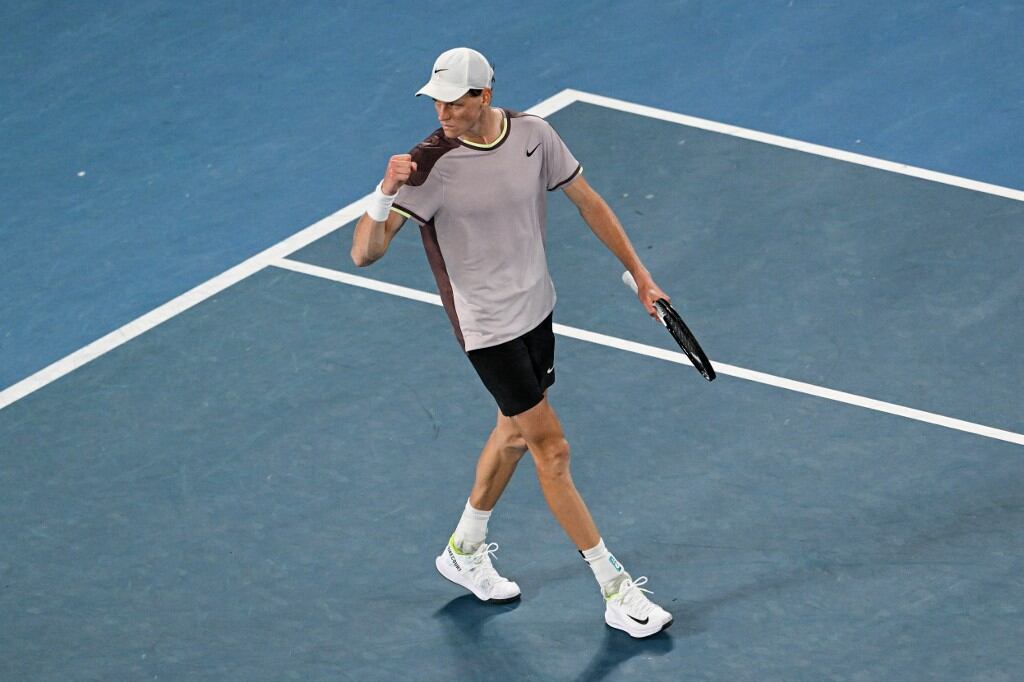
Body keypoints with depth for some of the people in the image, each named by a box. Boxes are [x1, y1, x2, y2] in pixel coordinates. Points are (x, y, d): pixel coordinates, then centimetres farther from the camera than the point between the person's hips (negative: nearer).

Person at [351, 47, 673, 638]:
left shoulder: (533, 134, -10)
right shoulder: (432, 165, -24)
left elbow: (589, 203, 5)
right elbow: (365, 253, -29)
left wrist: (639, 273, 6)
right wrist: (386, 194, -47)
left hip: (537, 311, 6)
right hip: (490, 329, -6)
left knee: (515, 432, 22)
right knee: (553, 451, -3)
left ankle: (465, 550, 43)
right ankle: (616, 591, 6)